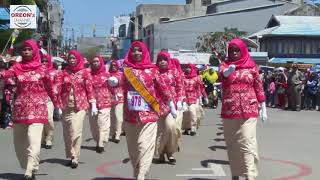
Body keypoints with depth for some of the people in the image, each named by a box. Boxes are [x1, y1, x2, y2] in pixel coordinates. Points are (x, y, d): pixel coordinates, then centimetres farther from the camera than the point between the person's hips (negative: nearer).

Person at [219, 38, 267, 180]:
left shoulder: (251, 66, 6)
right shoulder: (225, 65, 5)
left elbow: (258, 87, 8)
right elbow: (221, 73, -18)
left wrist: (263, 107, 6)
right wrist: (228, 71, -42)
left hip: (248, 110, -2)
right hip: (229, 111, 2)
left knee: (247, 143, -10)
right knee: (232, 144, 8)